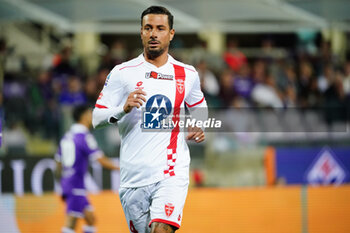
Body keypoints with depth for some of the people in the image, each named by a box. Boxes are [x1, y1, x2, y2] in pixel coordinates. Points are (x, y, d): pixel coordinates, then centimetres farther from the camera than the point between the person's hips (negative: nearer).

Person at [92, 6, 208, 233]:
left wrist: (199, 128, 7)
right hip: (133, 176, 1)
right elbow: (97, 118, 0)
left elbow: (200, 107, 29)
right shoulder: (122, 73, 3)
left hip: (172, 173, -1)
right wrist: (124, 109, -20)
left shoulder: (187, 74, 10)